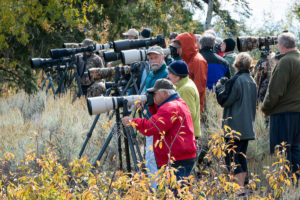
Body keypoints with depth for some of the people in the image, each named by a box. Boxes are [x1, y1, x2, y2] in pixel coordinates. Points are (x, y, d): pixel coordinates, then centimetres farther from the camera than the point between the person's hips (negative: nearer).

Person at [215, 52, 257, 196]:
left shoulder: (235, 81, -14)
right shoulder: (252, 81, 10)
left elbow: (224, 100, -11)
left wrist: (219, 87, 4)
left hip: (234, 126, -8)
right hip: (247, 126, 8)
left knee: (231, 156, -6)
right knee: (241, 156, 14)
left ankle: (240, 188, -15)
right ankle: (242, 186, 15)